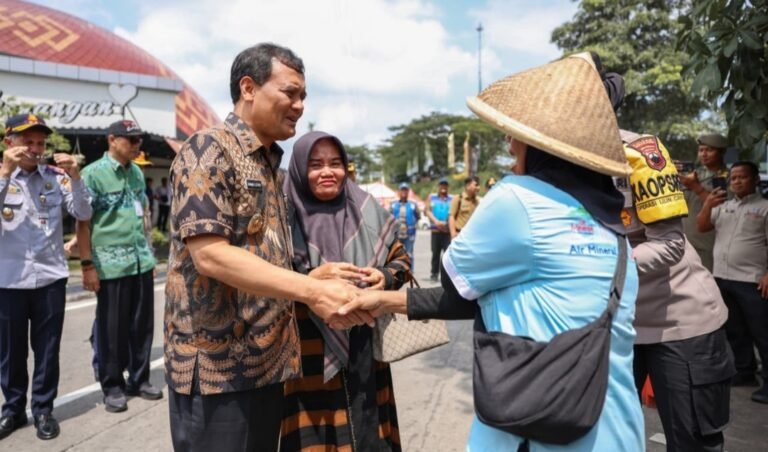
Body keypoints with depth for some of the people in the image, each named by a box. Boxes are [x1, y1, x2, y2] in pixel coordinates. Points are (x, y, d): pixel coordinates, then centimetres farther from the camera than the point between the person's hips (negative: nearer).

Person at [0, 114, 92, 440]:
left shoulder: (55, 177, 2)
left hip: (50, 277, 0)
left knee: (47, 350, 9)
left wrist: (75, 177, -16)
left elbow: (83, 214, -4)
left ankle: (43, 409, 23)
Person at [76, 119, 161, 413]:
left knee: (142, 325, 11)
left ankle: (139, 379, 25)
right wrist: (87, 264, -12)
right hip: (111, 265, -5)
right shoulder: (93, 174, -6)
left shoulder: (137, 173, 12)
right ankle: (113, 386, 20)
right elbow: (82, 222, -8)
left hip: (142, 262, 6)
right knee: (112, 329, 6)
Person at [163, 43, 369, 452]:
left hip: (267, 361, 8)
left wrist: (318, 277, 4)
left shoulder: (270, 164, 15)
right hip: (217, 366, -8)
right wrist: (312, 291, -27)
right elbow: (210, 255, -23)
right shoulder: (209, 149, -12)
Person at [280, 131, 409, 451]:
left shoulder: (366, 210, 4)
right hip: (311, 358, -3)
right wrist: (314, 278, -22)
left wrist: (384, 276, -9)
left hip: (365, 352, 3)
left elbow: (401, 258, 12)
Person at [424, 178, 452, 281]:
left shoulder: (452, 199, 7)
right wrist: (436, 221, -13)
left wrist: (446, 223, -18)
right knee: (435, 253, 6)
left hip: (448, 231, -1)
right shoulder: (431, 197, 14)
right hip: (435, 230, 2)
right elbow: (427, 210, 2)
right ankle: (434, 273, 13)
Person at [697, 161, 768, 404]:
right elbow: (702, 227, 9)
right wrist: (707, 206, -8)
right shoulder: (723, 206, 14)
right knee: (735, 331, 15)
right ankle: (744, 372, 27)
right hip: (722, 279, 6)